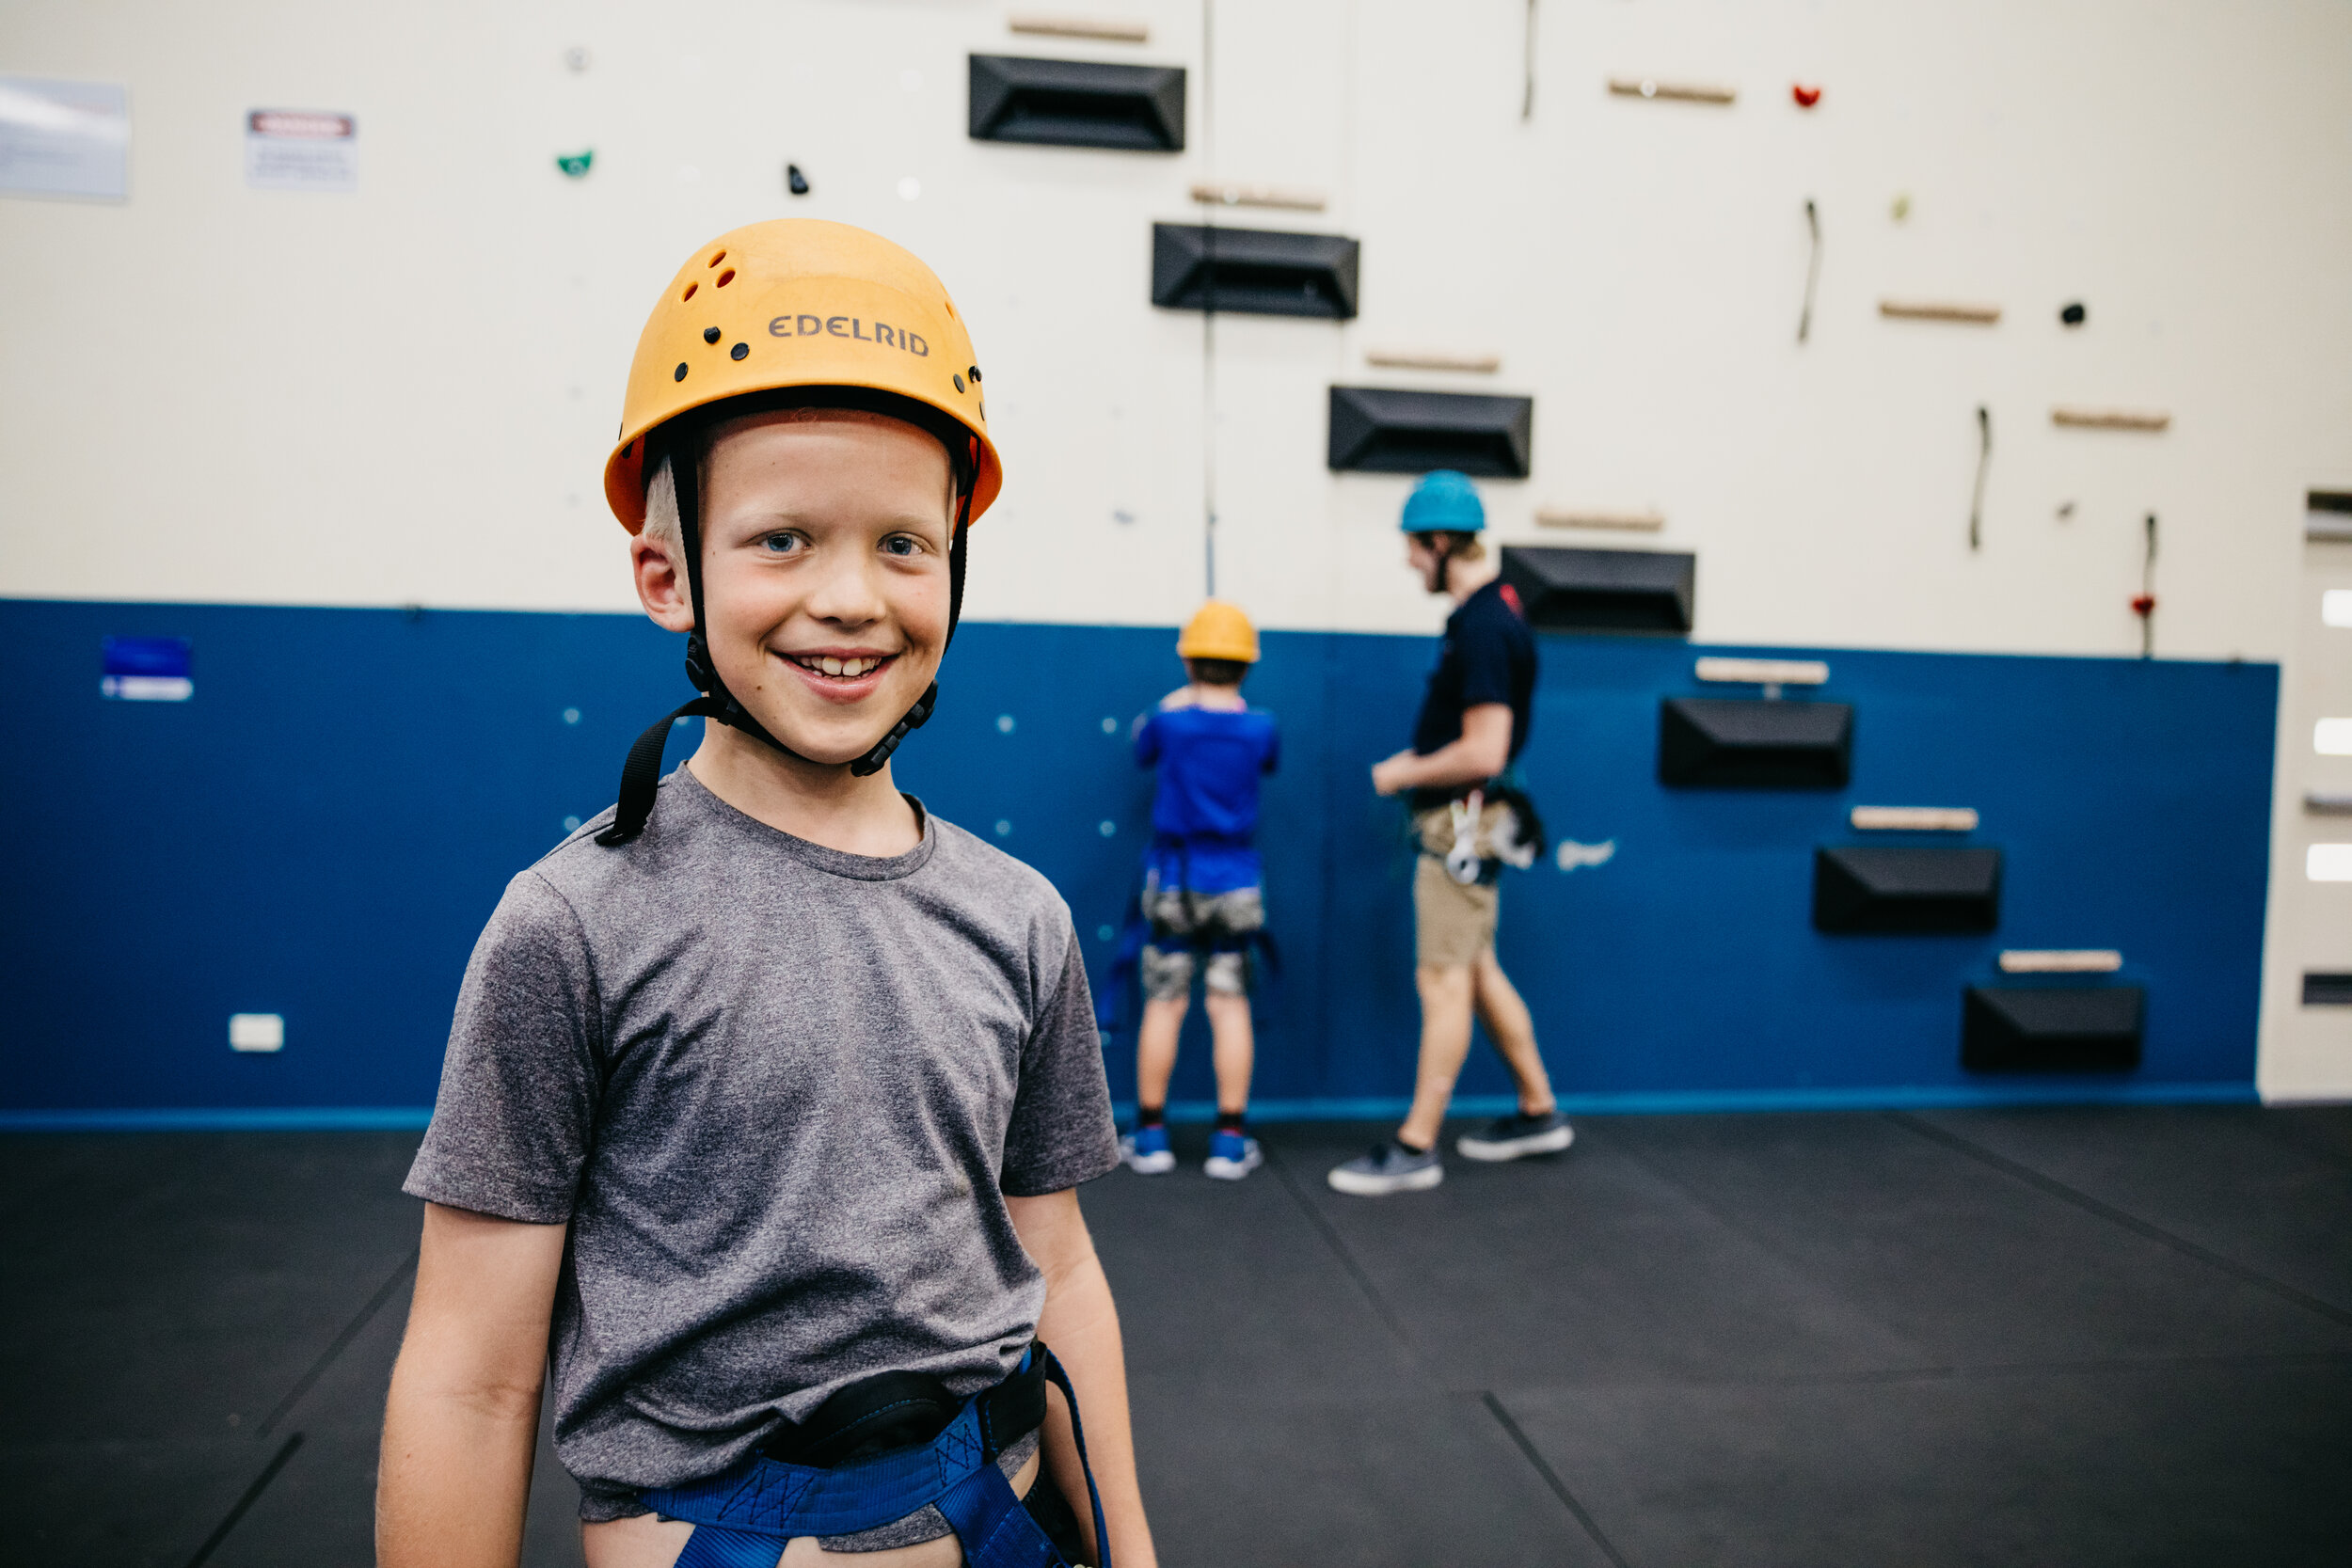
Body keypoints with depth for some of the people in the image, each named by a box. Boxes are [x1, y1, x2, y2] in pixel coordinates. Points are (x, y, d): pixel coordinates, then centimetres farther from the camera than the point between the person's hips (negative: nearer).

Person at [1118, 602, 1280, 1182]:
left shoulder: (1169, 719, -7)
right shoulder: (1260, 726, -4)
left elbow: (1142, 750, 13)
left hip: (1173, 879, 0)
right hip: (1235, 881, 1)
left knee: (1164, 1004, 6)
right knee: (1230, 1004, 4)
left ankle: (1151, 1134, 13)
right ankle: (1230, 1139, 7)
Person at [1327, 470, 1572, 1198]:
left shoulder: (1484, 630, -22)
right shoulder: (1487, 611, 10)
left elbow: (1484, 752, -26)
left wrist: (1404, 774, -13)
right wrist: (1420, 760, 11)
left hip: (1463, 824, -10)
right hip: (1458, 821, 10)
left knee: (1444, 980, -3)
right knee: (1477, 969, 18)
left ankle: (1416, 1147, 5)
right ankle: (1537, 1112, 31)